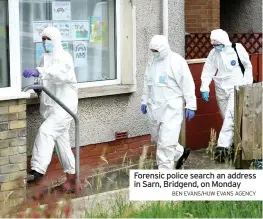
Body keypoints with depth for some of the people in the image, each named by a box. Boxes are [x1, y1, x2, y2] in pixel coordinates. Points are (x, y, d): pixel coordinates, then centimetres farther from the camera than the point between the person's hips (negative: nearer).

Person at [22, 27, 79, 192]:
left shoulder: (64, 57, -12)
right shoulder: (45, 58, 13)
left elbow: (59, 72, -34)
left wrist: (38, 72, -49)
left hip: (64, 105, -9)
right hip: (51, 106, 9)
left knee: (45, 131, -25)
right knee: (62, 142, 11)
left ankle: (37, 171, -31)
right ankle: (71, 179, 19)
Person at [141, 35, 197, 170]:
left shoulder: (177, 61, -12)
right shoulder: (152, 61, 9)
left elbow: (187, 84, -11)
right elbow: (147, 82, 20)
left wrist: (190, 105, -12)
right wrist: (144, 100, 20)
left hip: (171, 107, -7)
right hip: (154, 107, 8)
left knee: (166, 141, -11)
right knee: (157, 138, 16)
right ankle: (181, 153, 37)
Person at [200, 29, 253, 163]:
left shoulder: (237, 49, -9)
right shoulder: (213, 53, -1)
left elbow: (248, 66, 3)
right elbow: (208, 71, -1)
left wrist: (247, 82, 2)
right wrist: (204, 88, -10)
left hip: (236, 88, -4)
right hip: (221, 89, 4)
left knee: (230, 117, -17)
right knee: (227, 118, 9)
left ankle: (223, 146, -23)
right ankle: (232, 146, 21)